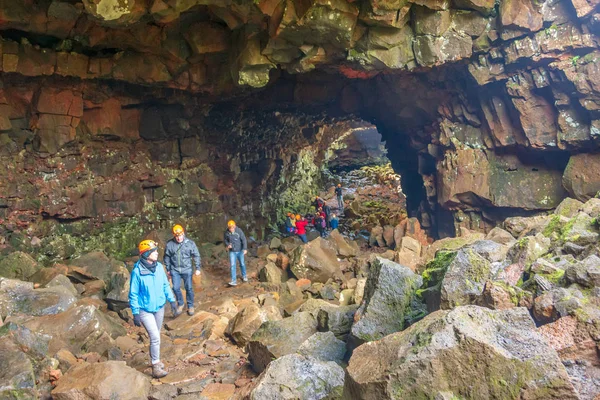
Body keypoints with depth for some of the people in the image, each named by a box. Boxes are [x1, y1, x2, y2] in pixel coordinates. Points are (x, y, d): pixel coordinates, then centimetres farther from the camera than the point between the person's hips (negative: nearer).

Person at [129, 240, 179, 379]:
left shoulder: (159, 267, -5)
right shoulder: (137, 271, -20)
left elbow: (165, 285, 8)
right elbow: (133, 294, -13)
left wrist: (172, 300, 5)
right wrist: (135, 313, -12)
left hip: (159, 308, 5)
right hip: (145, 310, -5)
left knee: (156, 336, 18)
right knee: (155, 337, -9)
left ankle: (154, 359, 37)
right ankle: (156, 366, 5)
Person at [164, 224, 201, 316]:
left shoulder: (190, 243, -7)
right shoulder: (169, 244, -5)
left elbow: (196, 256, -1)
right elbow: (167, 257, 8)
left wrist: (198, 268, -1)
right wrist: (168, 269, 11)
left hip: (187, 270, -1)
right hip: (175, 270, 1)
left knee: (189, 288, 6)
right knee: (176, 288, 2)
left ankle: (190, 306, 22)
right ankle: (180, 304, 26)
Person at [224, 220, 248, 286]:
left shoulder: (239, 231, -16)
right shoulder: (227, 232, -10)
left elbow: (244, 239, -15)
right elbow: (225, 240, 6)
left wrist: (245, 249, -23)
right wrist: (227, 245, -14)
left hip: (240, 251, -1)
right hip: (232, 252, 1)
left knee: (242, 264, 14)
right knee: (233, 265, -8)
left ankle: (244, 276, 38)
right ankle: (234, 281, -7)